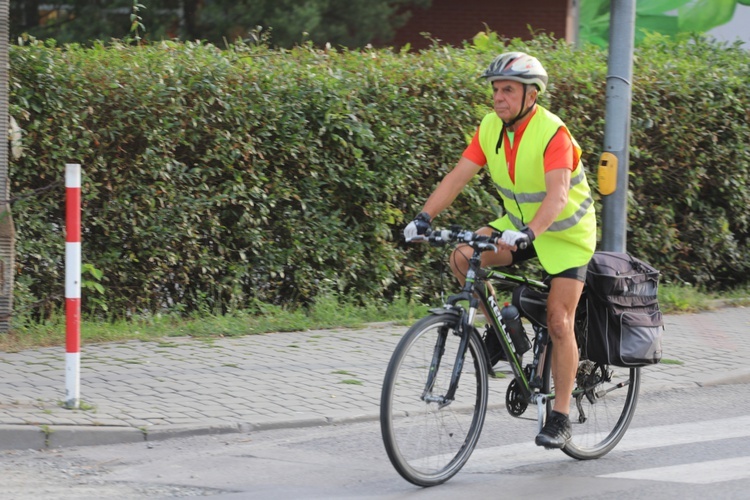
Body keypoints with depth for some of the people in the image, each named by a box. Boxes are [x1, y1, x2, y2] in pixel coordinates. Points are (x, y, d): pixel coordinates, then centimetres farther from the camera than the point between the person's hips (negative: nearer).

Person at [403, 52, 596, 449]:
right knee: (463, 257, -19)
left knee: (558, 321, -10)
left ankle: (560, 419, -1)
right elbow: (459, 174, -13)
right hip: (519, 224, 6)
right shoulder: (491, 128, -9)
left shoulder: (553, 134, -28)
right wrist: (425, 216, -28)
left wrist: (528, 233, -56)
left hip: (566, 231, -6)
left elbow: (558, 194, -40)